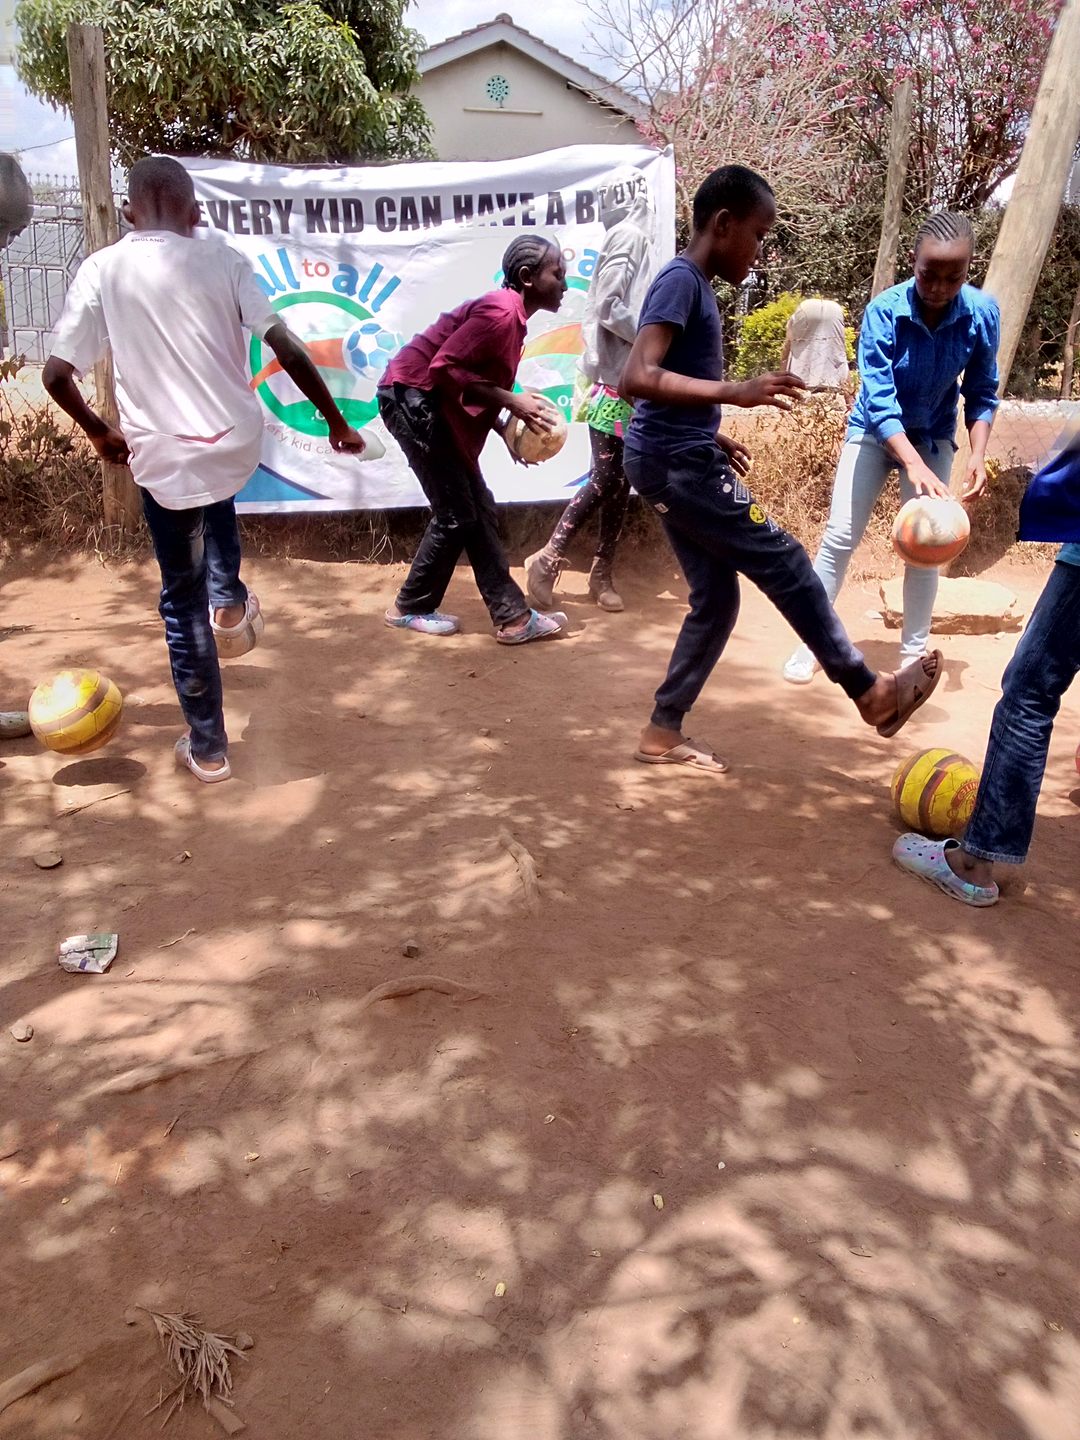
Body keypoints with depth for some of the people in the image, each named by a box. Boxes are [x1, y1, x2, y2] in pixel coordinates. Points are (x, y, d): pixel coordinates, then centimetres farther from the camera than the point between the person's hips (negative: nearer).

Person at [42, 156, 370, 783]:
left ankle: (208, 748, 20)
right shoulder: (224, 260, 0)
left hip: (163, 459, -2)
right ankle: (230, 598, 32)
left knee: (182, 601, 13)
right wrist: (337, 422, 4)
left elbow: (57, 374, -5)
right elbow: (288, 349, -7)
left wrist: (101, 432, 13)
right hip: (238, 443, 2)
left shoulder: (102, 269, -2)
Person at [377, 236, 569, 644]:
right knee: (457, 515, -4)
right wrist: (511, 401, -20)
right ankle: (410, 608, 13)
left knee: (480, 511, 6)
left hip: (433, 405, 10)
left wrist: (507, 428, 5)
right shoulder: (501, 312, -18)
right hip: (412, 399, -10)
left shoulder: (510, 315, 12)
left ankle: (513, 617, 8)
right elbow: (445, 369, -24)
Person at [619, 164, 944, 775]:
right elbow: (637, 377, -26)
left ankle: (664, 730, 15)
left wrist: (712, 436, 24)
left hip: (677, 461, 10)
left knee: (716, 599, 10)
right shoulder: (682, 280, -12)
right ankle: (871, 692, 8)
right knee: (784, 563, -4)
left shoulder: (694, 285, 18)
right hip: (677, 464, -10)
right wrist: (735, 392, -30)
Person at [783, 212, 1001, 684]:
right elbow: (879, 398, -34)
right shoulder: (883, 311, -26)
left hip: (934, 437, 2)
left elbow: (982, 394, -7)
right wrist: (914, 465, -46)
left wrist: (978, 455, -21)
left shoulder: (982, 313, -19)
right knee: (839, 537, -5)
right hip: (874, 432, -1)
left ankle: (914, 655, 12)